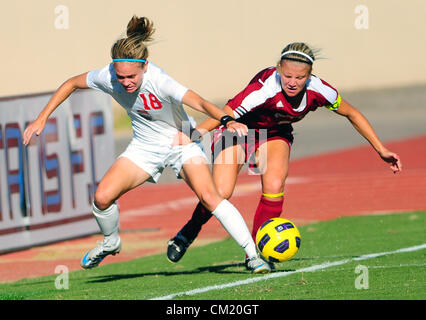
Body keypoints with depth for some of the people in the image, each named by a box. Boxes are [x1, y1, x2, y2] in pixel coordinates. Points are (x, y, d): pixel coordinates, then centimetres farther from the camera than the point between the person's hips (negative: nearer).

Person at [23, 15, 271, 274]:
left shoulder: (160, 82, -34)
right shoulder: (108, 78, -21)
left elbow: (200, 102, -46)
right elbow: (71, 84, -3)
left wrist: (226, 120, -65)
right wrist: (42, 119, -5)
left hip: (182, 143, -4)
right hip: (145, 146, 4)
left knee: (209, 196, -25)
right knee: (102, 197, -13)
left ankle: (253, 254, -16)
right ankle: (110, 243, 19)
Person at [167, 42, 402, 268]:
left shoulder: (318, 91, -23)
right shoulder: (264, 89, -38)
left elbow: (352, 114, -5)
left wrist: (381, 150, -2)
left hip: (275, 135, 3)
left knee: (274, 185, -24)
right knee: (221, 193, -19)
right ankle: (188, 233, 11)